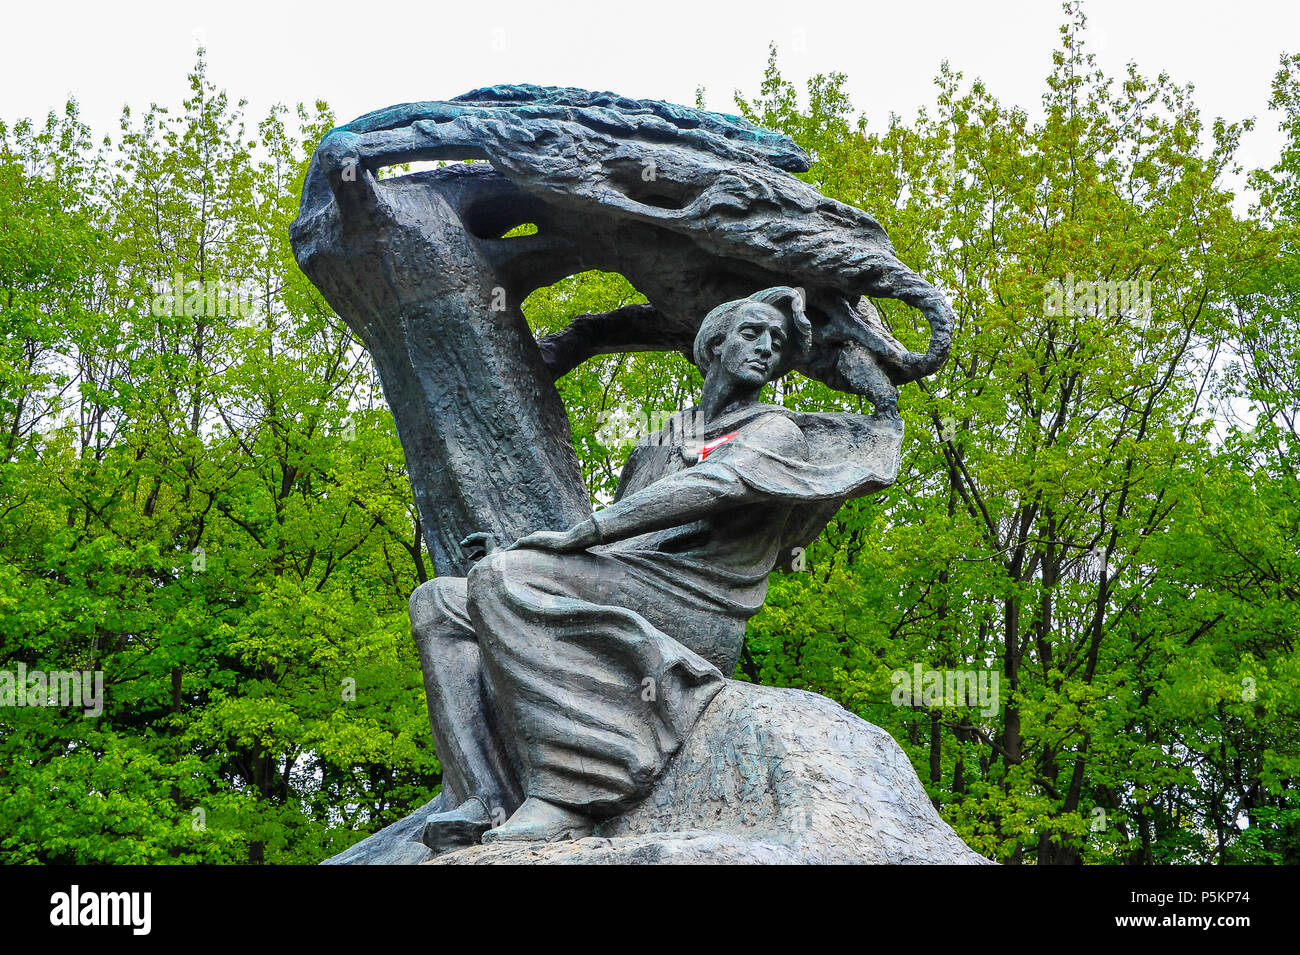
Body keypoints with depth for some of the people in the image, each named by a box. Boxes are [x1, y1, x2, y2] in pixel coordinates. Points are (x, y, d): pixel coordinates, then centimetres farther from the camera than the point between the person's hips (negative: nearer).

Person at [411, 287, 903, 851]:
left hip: (684, 606, -8)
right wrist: (514, 551, 12)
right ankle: (491, 802, -24)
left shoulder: (776, 430, 7)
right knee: (438, 603, -3)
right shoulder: (658, 444, 31)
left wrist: (582, 532, -20)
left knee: (500, 580, -27)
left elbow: (716, 486, -13)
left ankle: (570, 797, -36)